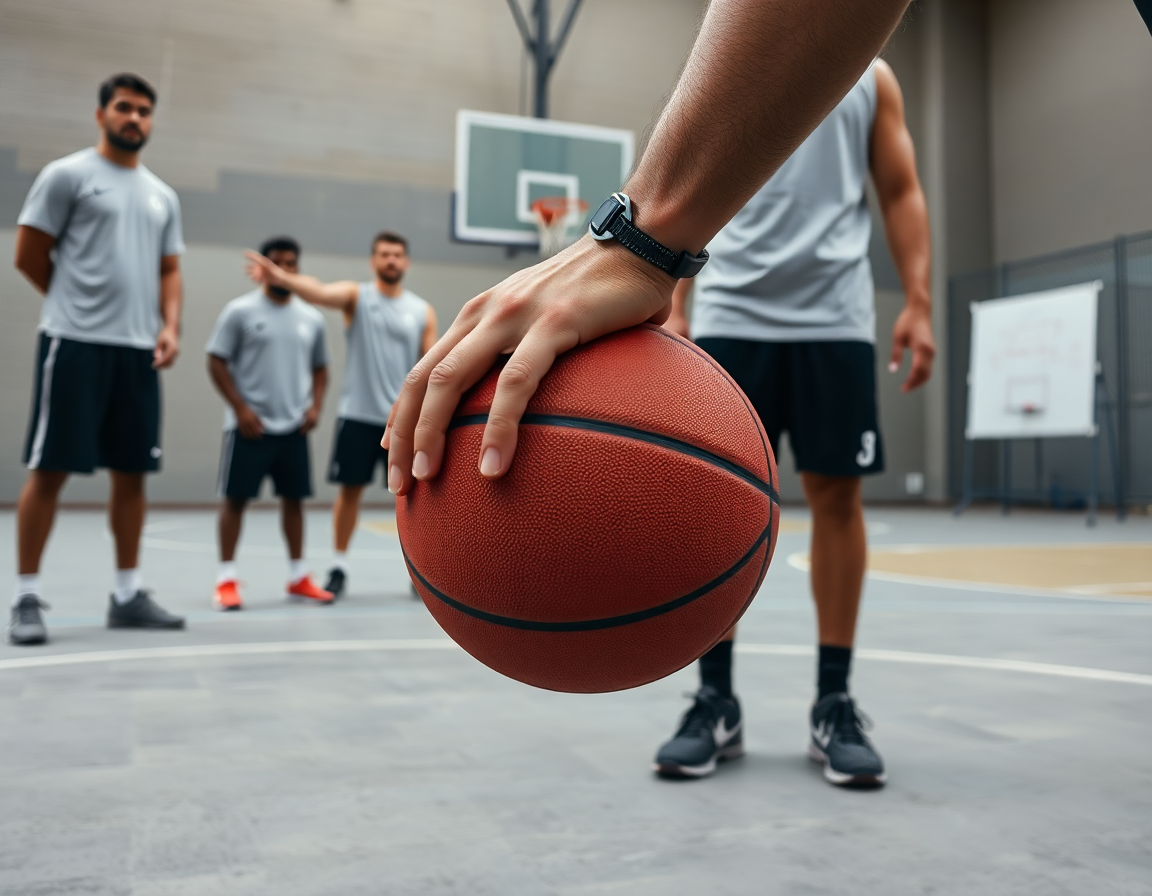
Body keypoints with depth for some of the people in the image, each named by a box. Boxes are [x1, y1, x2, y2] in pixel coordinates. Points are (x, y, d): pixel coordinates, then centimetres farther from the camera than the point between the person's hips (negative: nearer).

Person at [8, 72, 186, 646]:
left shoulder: (162, 195, 18)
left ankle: (127, 594, 15)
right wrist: (79, 302, 8)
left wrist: (170, 327, 1)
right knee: (49, 468, -4)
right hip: (75, 342, -5)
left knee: (131, 471, 6)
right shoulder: (67, 174, 1)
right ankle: (27, 598, 4)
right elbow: (29, 256, 0)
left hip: (139, 349, 6)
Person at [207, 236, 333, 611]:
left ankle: (298, 576, 17)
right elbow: (217, 362, -5)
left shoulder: (311, 318, 9)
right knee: (235, 496, -2)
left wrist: (315, 405, 2)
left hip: (294, 427, 4)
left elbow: (319, 368, 18)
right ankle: (227, 578, 6)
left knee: (294, 497, 8)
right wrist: (240, 408, -13)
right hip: (249, 425, -4)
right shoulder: (240, 310, -4)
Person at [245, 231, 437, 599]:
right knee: (350, 488, 5)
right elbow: (319, 292, -22)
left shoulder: (423, 311, 6)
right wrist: (281, 278, -42)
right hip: (357, 415, -1)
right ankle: (339, 565, 19)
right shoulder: (357, 295, -1)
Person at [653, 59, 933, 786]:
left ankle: (834, 705, 10)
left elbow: (901, 193, 11)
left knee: (836, 496, -1)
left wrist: (918, 304, -1)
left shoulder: (870, 75, 16)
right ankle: (716, 703, 8)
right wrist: (670, 310, 0)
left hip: (836, 317, 1)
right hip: (730, 315, 0)